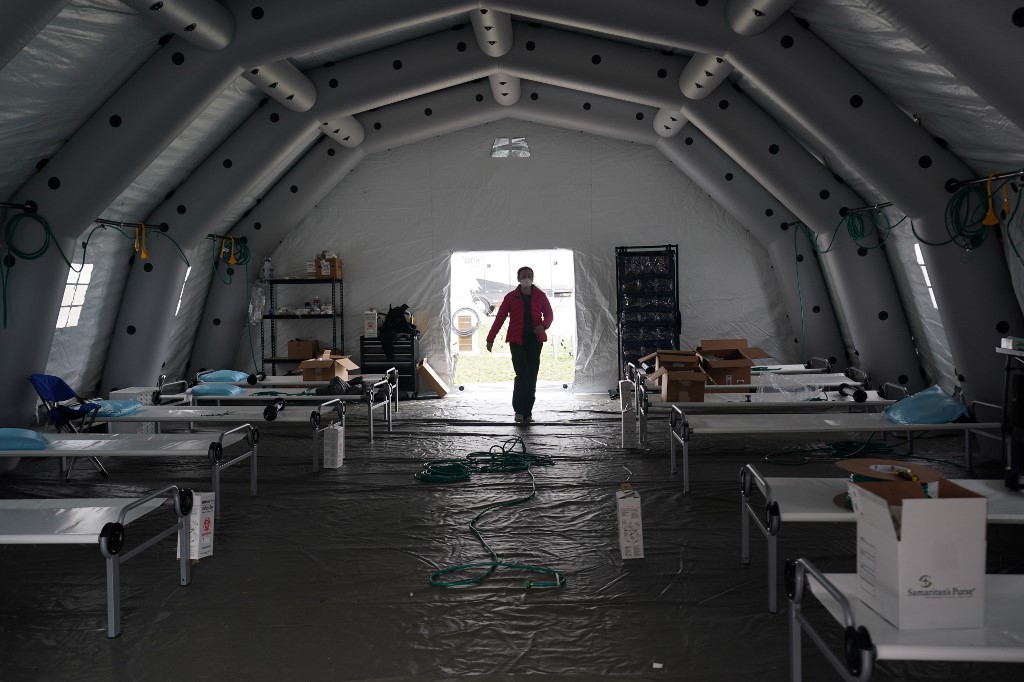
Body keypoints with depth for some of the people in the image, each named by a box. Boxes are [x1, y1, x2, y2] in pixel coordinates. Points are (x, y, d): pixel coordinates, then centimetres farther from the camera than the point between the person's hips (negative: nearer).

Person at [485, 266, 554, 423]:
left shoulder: (540, 296, 6)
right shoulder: (511, 297, 2)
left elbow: (549, 314, 12)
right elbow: (499, 318, 2)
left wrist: (544, 325, -11)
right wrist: (490, 339, -2)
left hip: (535, 340, 2)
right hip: (517, 341, -2)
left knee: (532, 377, 2)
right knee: (522, 375, -12)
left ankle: (527, 412, 10)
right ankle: (519, 410, 3)